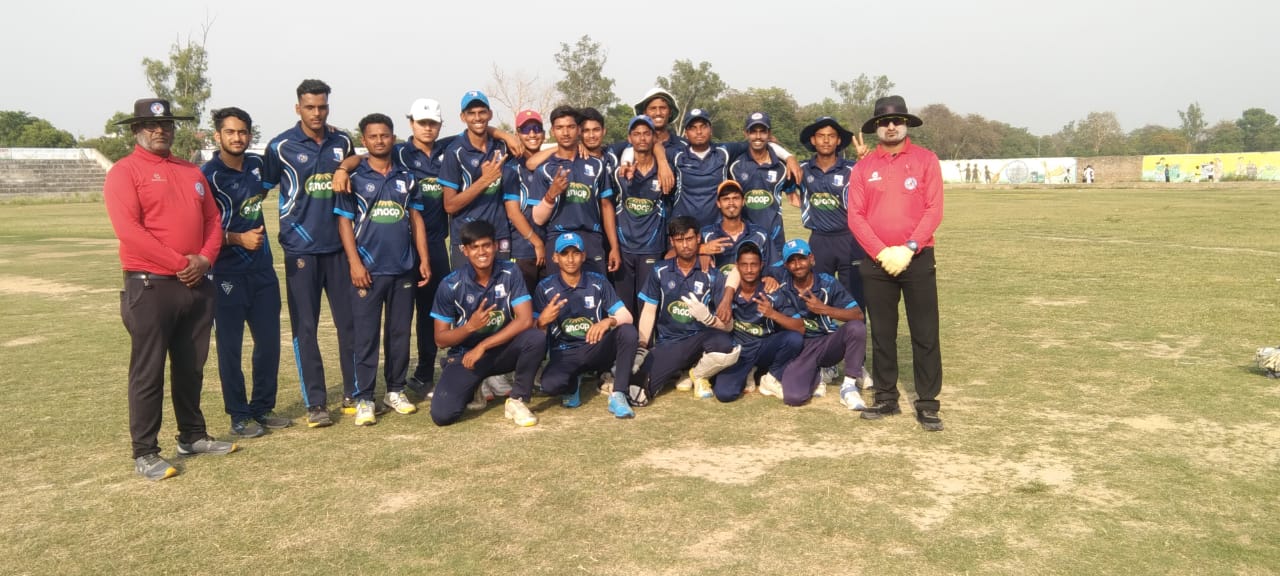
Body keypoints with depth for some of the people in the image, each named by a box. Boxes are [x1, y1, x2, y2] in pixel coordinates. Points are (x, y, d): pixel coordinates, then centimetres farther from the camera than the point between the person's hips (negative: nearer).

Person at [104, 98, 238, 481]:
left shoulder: (192, 172, 16)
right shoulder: (124, 172, -5)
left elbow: (213, 219, 13)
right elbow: (129, 230, -16)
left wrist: (205, 259, -5)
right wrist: (180, 262, -17)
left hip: (197, 285, 7)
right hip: (150, 286, -6)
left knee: (191, 367, 15)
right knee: (148, 372, -1)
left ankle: (192, 436, 28)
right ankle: (144, 453, 7)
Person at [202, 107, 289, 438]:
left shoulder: (256, 165, 7)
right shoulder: (208, 175, -11)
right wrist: (238, 239, -17)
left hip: (262, 269, 6)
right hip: (228, 274, -6)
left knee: (269, 341, 10)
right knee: (231, 346, 2)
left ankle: (263, 408, 23)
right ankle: (239, 416, 12)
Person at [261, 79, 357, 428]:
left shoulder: (342, 143, 6)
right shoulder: (281, 146, -3)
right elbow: (261, 189, 2)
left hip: (339, 246, 3)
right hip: (300, 249, -3)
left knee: (350, 321, 6)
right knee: (305, 327, 1)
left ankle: (353, 393, 18)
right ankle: (315, 403, 9)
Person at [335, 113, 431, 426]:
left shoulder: (406, 178, 11)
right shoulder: (354, 178, 2)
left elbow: (416, 219, 13)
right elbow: (345, 222, -1)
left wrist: (424, 259, 4)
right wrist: (354, 262, -11)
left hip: (404, 268, 3)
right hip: (368, 269, -3)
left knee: (400, 332, 9)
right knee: (366, 335, -2)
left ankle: (396, 390, 21)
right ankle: (363, 399, 4)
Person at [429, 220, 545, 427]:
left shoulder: (510, 274, -10)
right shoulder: (450, 285, -12)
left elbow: (525, 320, -19)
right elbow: (440, 339, -8)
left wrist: (483, 346, -22)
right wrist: (470, 326, -28)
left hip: (502, 349, 1)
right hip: (465, 354, 0)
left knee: (536, 338, -31)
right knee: (442, 414, -20)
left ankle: (517, 401, -10)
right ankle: (475, 388, 16)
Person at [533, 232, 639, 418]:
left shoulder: (598, 282, 1)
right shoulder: (545, 288, -2)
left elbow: (626, 317, -5)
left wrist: (609, 321, -28)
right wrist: (542, 321, -30)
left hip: (597, 349, 1)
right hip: (564, 354, -1)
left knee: (628, 331, -28)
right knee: (550, 384, -33)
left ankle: (617, 396, -20)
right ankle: (573, 384, 5)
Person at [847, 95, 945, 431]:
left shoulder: (925, 160, 2)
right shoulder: (863, 167, 6)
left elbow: (934, 210, -4)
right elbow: (855, 216, 0)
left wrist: (908, 248, -14)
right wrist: (882, 252, -11)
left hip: (918, 259, -1)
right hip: (876, 262, 2)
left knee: (925, 335, 0)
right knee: (882, 334, 8)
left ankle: (927, 405, 7)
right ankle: (886, 398, 19)